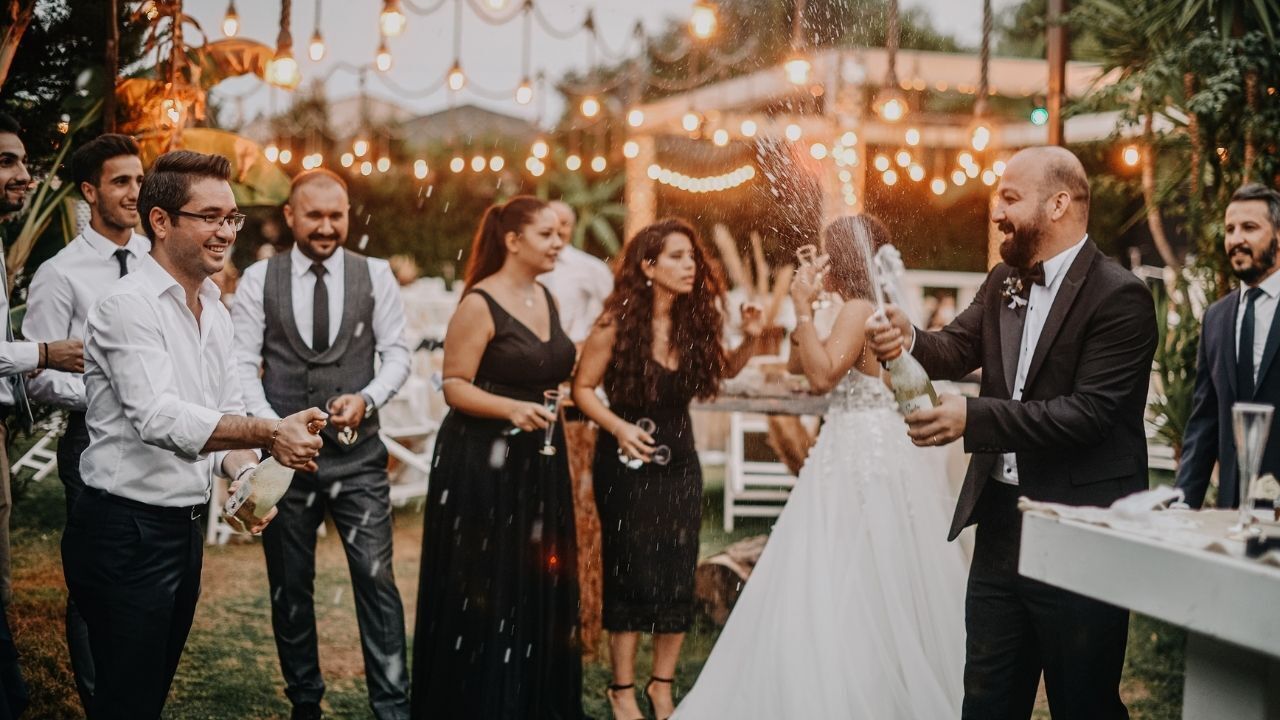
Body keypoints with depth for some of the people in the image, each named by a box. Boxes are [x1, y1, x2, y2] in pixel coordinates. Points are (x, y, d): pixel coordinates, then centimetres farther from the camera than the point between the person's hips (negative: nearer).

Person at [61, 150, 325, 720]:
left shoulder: (214, 310, 12)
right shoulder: (129, 306, -16)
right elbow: (159, 418, -29)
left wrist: (244, 473, -6)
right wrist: (269, 433, -38)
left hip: (184, 526, 8)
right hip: (126, 530, -8)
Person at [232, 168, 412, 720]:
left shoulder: (375, 276, 2)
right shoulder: (259, 279, 1)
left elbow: (396, 354, 4)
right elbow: (242, 363, -1)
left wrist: (367, 399, -14)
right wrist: (272, 426, -15)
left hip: (358, 454, -1)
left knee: (376, 579, -7)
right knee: (289, 587, 11)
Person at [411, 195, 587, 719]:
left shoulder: (547, 299, 10)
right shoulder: (479, 304, -13)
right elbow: (455, 385, -16)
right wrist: (511, 408, -28)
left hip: (538, 461, 7)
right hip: (483, 462, -7)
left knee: (539, 585, 10)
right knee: (485, 588, 0)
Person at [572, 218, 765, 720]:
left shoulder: (697, 321, -2)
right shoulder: (619, 323, -14)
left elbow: (725, 369, 15)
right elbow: (582, 387, -8)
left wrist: (750, 340, -4)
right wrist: (619, 428, -22)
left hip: (679, 460, 4)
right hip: (626, 462, -4)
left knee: (678, 576, 5)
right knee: (632, 575, 0)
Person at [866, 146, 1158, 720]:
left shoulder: (1118, 296, -15)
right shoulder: (1003, 283, 10)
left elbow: (1089, 411, -22)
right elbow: (956, 349, 0)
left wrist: (974, 417, -28)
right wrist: (908, 340, -22)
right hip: (1000, 524, 7)